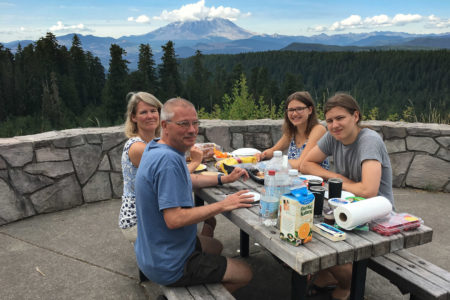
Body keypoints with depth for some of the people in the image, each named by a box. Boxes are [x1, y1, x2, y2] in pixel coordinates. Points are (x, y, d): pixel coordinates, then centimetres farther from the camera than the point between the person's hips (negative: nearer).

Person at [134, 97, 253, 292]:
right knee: (245, 274, 6)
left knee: (216, 246, 33)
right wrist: (222, 205, -24)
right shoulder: (168, 159, -30)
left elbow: (188, 180, 18)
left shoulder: (156, 148, 3)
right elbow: (174, 219, -33)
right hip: (167, 266, -10)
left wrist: (225, 179, 8)